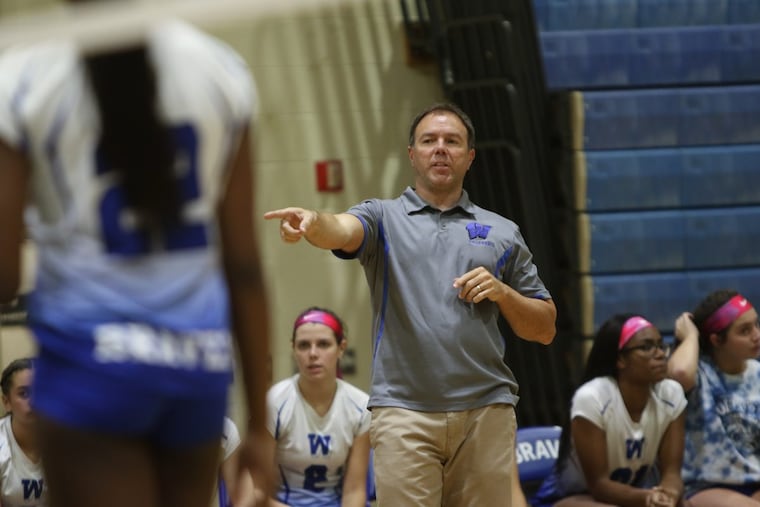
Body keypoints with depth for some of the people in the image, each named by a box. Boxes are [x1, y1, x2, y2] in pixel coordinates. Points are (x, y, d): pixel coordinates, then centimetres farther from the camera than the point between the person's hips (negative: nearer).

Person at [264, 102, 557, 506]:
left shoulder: (503, 233, 16)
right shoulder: (383, 218, 10)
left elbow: (545, 329, 17)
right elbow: (342, 231, -15)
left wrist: (502, 292, -2)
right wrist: (313, 221, -38)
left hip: (486, 413, 2)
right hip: (405, 412, -2)